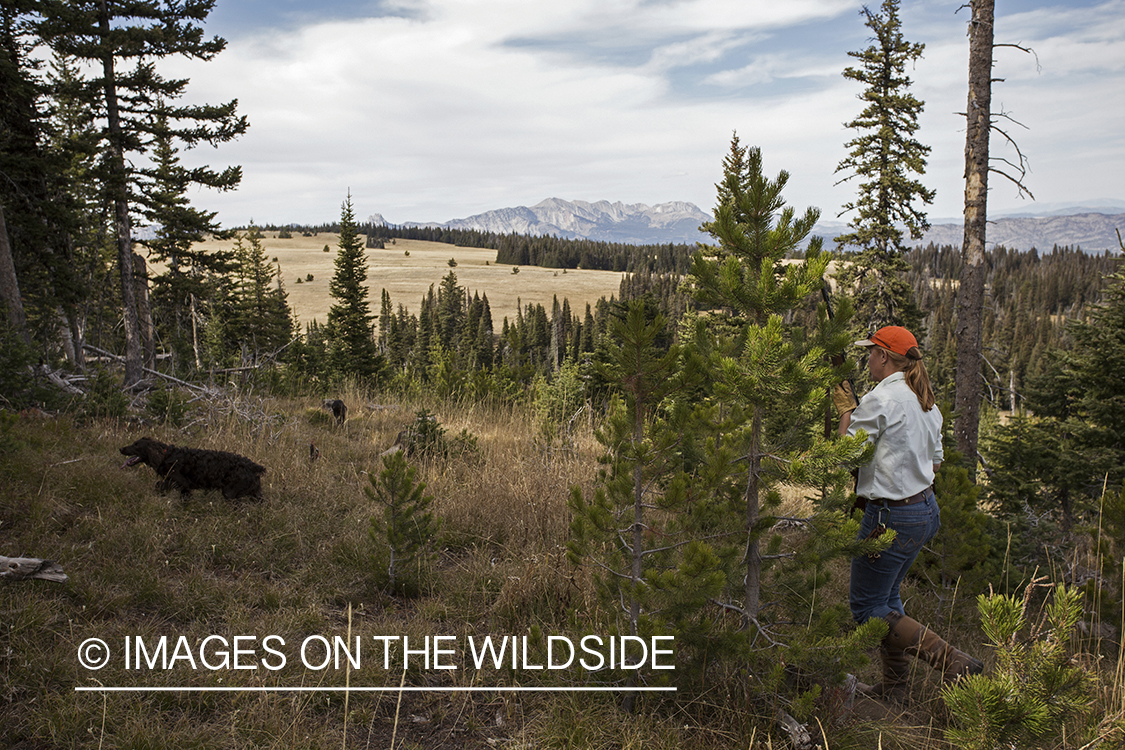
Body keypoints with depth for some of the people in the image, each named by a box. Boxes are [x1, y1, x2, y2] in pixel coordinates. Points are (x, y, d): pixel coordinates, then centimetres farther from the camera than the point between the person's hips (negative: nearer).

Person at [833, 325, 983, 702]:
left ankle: (952, 661, -4)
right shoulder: (927, 402, 9)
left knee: (866, 607, 1)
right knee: (887, 596, 21)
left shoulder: (880, 399, -19)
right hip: (926, 509, 10)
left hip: (891, 516, -9)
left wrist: (846, 409, -1)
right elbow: (934, 462, 17)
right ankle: (894, 685, 29)